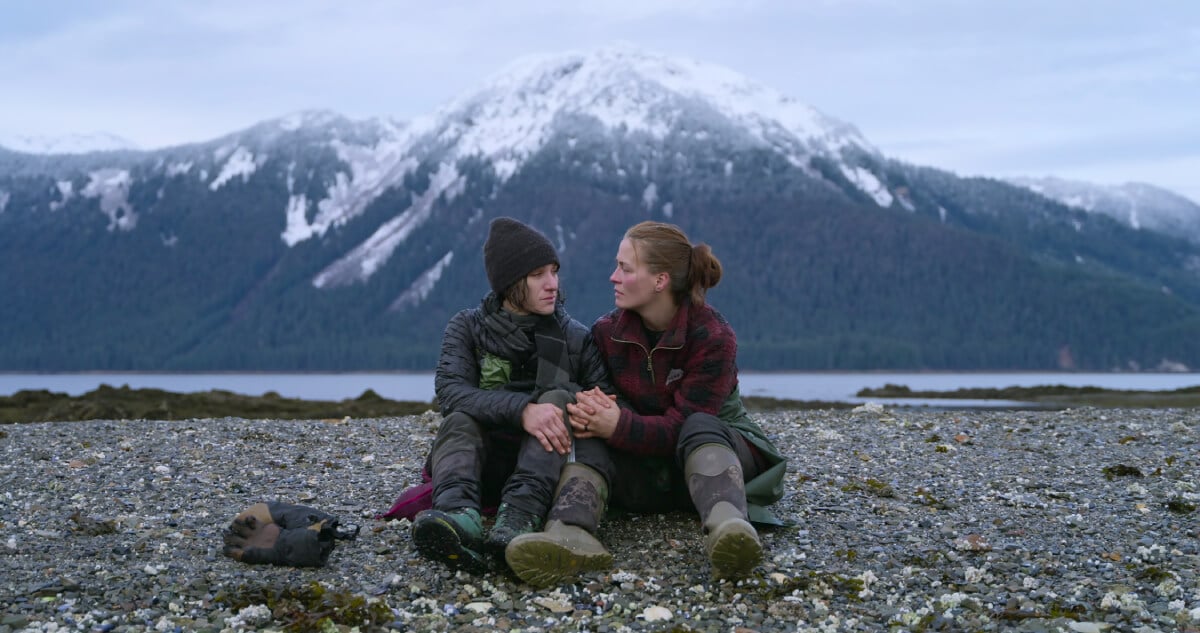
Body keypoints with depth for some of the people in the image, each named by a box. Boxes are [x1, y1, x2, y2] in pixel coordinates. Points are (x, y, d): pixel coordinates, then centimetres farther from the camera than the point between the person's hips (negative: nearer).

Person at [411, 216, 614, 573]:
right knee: (459, 420, -28)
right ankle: (460, 514, -59)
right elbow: (450, 391, -18)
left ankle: (520, 515, -48)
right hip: (485, 465, 0)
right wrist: (522, 409, -35)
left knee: (559, 399, -24)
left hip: (550, 464, 0)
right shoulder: (467, 328, 1)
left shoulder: (576, 338, 5)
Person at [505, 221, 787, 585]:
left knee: (699, 428, -37)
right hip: (645, 467, 3)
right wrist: (585, 413, -28)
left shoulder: (713, 337, -15)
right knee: (589, 440, -26)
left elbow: (683, 425, -21)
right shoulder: (607, 332, 0)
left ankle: (727, 525, -67)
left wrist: (618, 426, -39)